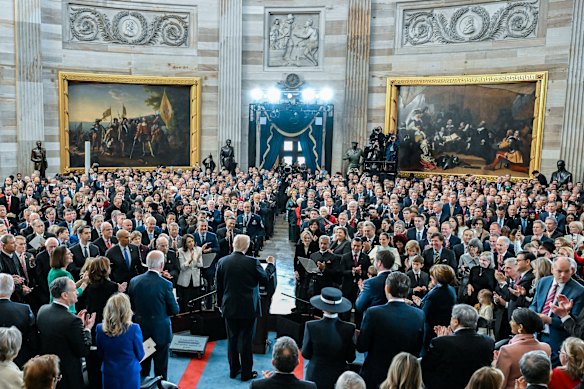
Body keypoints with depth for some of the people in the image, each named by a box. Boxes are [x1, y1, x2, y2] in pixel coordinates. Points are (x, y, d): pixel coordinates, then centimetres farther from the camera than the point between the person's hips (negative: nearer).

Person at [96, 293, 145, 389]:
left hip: (109, 375, 3)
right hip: (129, 375, -2)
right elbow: (140, 355, -7)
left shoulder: (100, 329, -12)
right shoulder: (134, 329, -21)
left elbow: (100, 355, 3)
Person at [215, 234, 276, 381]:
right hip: (248, 308, -3)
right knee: (246, 340, 6)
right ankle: (246, 372, 16)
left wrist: (220, 303, 15)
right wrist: (271, 264, 12)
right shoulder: (252, 262, -17)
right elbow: (265, 279, -4)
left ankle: (233, 370, 26)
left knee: (232, 339, 15)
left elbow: (218, 286, 3)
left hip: (229, 308, 4)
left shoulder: (222, 262, -5)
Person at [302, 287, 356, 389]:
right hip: (339, 378, 1)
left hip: (315, 378, -1)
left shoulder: (311, 326, -18)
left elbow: (306, 354, -7)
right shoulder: (349, 328, -16)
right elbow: (350, 358, -5)